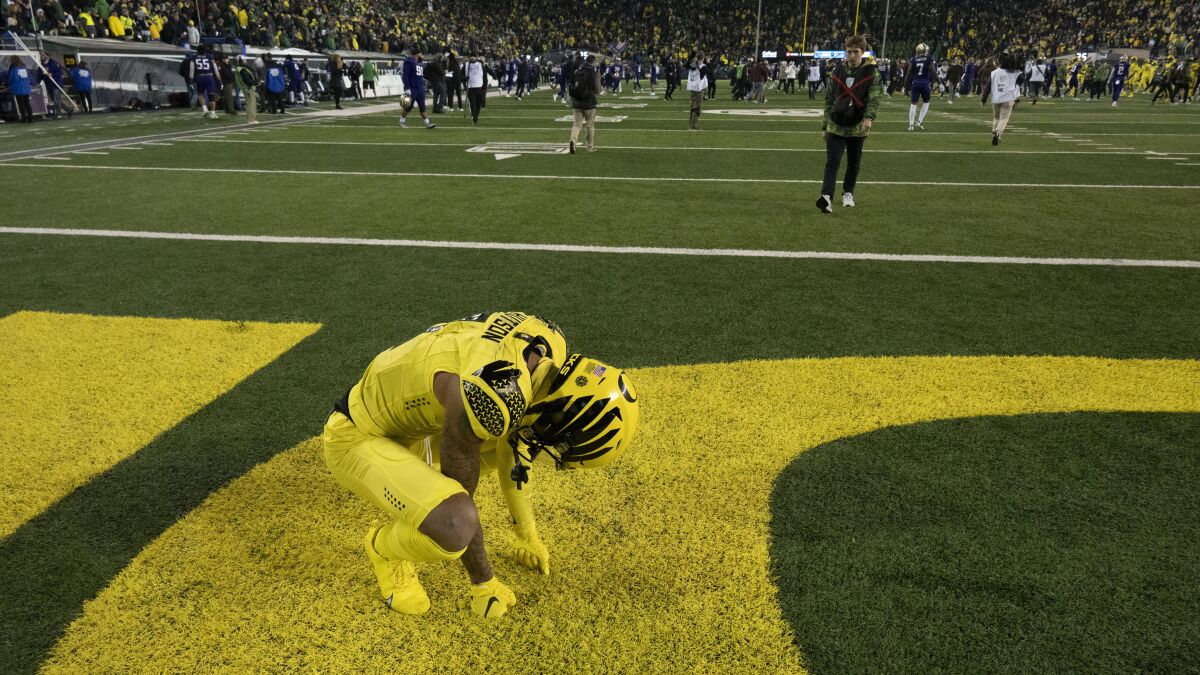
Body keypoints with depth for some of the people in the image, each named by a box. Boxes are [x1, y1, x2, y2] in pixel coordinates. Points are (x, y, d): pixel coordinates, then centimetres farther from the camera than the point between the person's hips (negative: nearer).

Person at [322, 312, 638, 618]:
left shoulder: (545, 339, -10)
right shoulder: (486, 397, -37)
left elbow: (512, 443, 6)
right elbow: (462, 496, -20)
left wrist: (526, 533, 16)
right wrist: (483, 583, -5)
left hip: (412, 420, 9)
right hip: (357, 439, -8)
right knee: (456, 526, -30)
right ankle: (384, 547, 4)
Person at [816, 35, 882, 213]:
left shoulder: (872, 72, -1)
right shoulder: (837, 72, 7)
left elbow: (875, 97, -9)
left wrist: (869, 117, -27)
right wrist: (825, 125, 11)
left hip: (858, 127, 0)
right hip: (836, 126, 1)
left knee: (854, 163, 12)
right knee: (832, 162, -13)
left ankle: (848, 193, 30)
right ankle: (826, 197, -22)